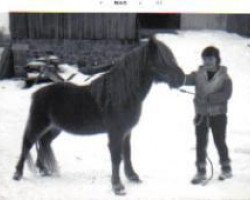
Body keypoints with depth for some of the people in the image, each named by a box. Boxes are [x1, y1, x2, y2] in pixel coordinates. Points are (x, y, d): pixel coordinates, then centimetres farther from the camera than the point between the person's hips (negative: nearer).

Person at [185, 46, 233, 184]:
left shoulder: (224, 77, -4)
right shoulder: (198, 75, 2)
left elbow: (226, 94, -15)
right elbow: (186, 79, -11)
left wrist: (209, 98, -23)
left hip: (218, 115, -2)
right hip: (201, 114, 3)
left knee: (220, 142, 7)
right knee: (200, 143, 5)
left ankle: (226, 168, 24)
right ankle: (201, 171, 15)